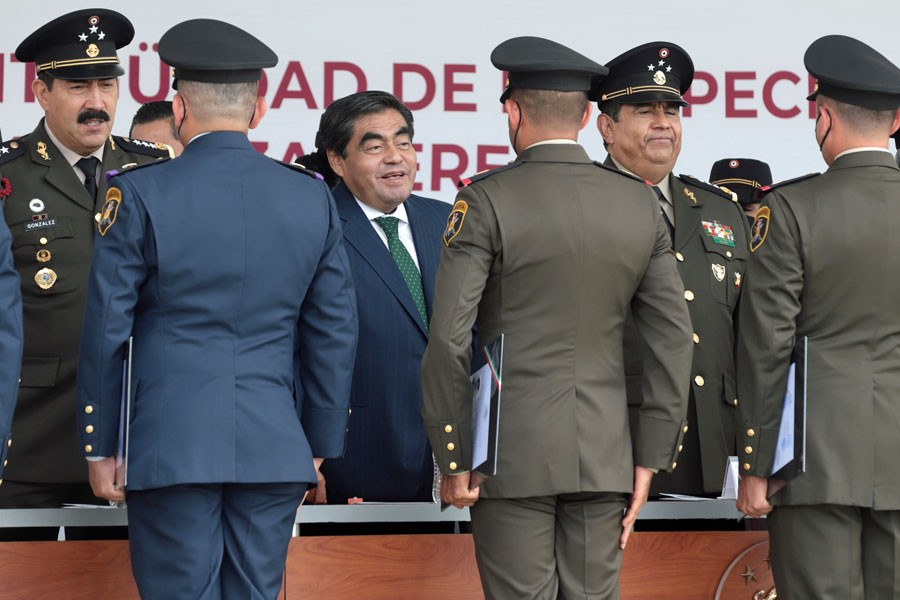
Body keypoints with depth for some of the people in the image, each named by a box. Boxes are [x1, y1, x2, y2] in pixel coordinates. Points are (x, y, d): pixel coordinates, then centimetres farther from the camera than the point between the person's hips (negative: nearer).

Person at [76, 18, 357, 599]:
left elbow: (106, 331, -2)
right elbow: (334, 333, 9)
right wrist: (319, 446, 17)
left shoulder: (139, 195, -5)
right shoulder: (313, 198, 5)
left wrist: (99, 447, 6)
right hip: (275, 450, 3)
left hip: (171, 447, -3)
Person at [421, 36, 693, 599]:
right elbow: (674, 337, 6)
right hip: (605, 456, 4)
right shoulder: (640, 203, 6)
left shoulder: (486, 201, -6)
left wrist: (453, 459, -4)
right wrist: (649, 459, 10)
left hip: (512, 450, -4)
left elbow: (449, 339, -11)